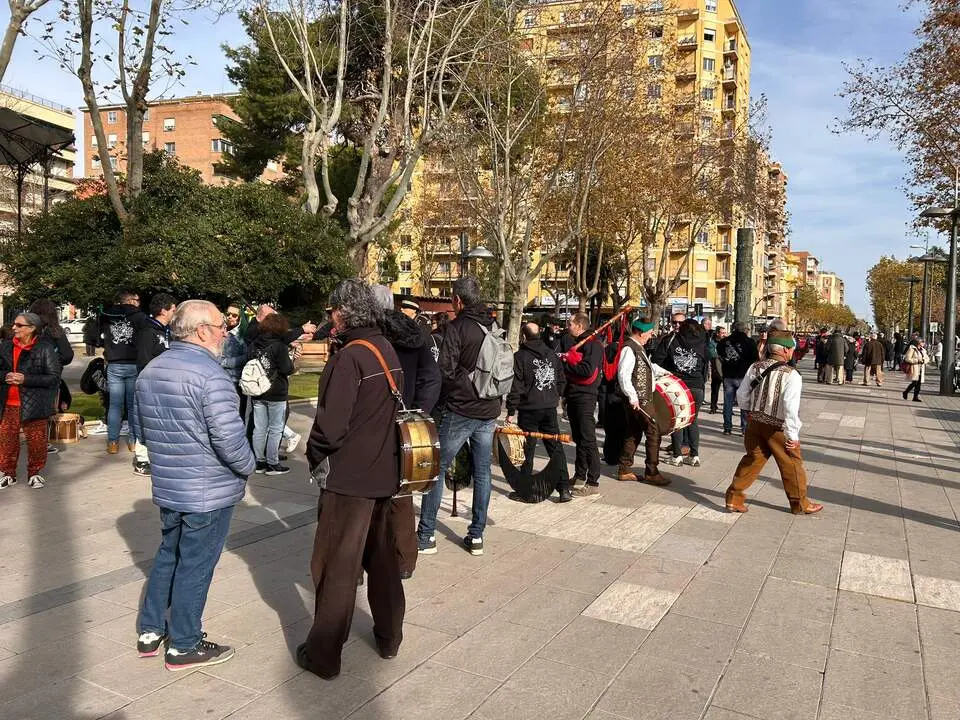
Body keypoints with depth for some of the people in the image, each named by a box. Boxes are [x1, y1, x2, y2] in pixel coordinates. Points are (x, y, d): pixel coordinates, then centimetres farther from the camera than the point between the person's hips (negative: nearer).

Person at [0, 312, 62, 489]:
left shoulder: (46, 347, -8)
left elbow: (54, 377, -11)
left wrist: (25, 379, -19)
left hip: (34, 403, -4)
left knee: (36, 441, 4)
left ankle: (34, 473, 21)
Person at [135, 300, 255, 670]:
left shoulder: (149, 372, 7)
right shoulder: (210, 375, -22)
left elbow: (146, 430, 16)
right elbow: (229, 439, -26)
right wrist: (247, 466, -8)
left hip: (166, 486, 8)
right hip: (208, 492, -8)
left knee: (168, 554, 23)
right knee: (195, 565, 5)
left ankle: (150, 631, 34)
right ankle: (183, 646, 19)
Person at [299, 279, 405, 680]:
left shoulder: (349, 357, -19)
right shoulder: (388, 351, 6)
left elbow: (331, 423, -22)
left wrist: (315, 456, -4)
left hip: (349, 476, -8)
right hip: (387, 472, 8)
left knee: (336, 567, 3)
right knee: (383, 558, 19)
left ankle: (324, 655, 15)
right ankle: (389, 637, 32)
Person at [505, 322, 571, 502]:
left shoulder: (520, 356, -8)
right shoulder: (552, 355, 9)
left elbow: (515, 386, -10)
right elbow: (562, 380, 14)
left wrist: (511, 410, -5)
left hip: (529, 410, -4)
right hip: (550, 409, 4)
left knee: (527, 449, 5)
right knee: (556, 447, 6)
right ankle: (564, 488, 2)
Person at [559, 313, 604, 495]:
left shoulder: (592, 345, -11)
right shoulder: (570, 342, 17)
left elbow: (587, 370, -22)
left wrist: (565, 365, -12)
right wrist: (563, 360, -3)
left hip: (585, 396, -9)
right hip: (572, 396, 9)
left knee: (588, 440, -7)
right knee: (578, 438, 16)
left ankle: (593, 482, -4)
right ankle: (580, 476, 26)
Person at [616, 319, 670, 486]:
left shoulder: (639, 348, 15)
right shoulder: (629, 349, -17)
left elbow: (648, 365, 34)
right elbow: (623, 375, -24)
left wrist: (663, 372, 33)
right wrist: (632, 397, -27)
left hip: (642, 398, 10)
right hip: (637, 400, -10)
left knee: (634, 434, 14)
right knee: (653, 432, -7)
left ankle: (624, 470, 20)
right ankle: (651, 472, 1)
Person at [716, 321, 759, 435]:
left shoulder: (723, 342, 4)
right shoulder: (749, 341, -6)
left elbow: (719, 357, 13)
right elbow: (756, 360, -8)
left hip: (728, 376, 3)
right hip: (744, 376, -3)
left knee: (728, 403, 10)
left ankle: (727, 428, 13)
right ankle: (745, 429, 5)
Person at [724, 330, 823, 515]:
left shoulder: (755, 368, -1)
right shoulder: (791, 375, -18)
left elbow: (742, 397, 5)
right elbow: (791, 407, -24)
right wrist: (792, 435, -19)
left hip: (755, 423, 5)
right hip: (778, 428, -5)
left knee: (752, 459, 16)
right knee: (792, 464, 12)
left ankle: (734, 498, 16)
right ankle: (800, 504, 26)